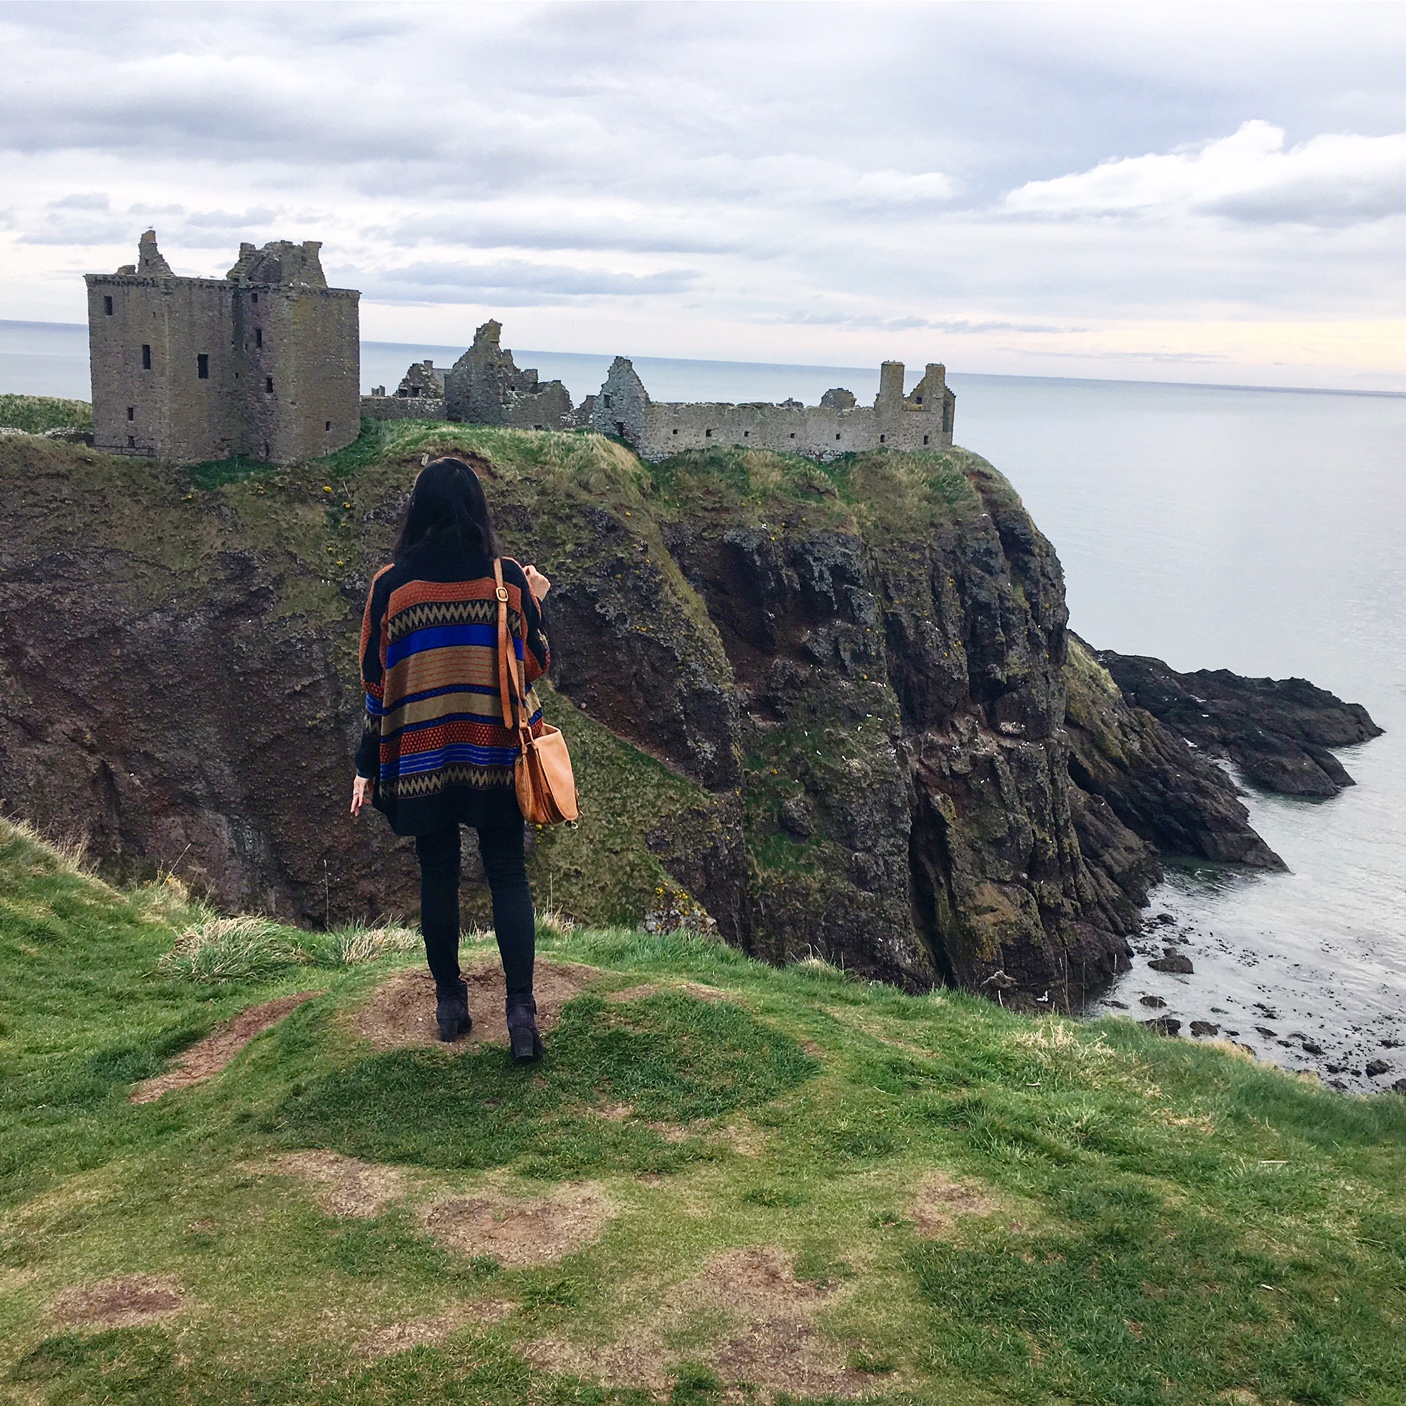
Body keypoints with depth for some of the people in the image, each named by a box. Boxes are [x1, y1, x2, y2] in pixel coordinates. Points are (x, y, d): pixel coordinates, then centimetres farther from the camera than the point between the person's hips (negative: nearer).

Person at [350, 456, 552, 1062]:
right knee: (508, 876, 7)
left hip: (420, 758, 0)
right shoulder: (507, 578, -5)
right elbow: (536, 665, 3)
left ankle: (449, 1003, 22)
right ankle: (521, 1011, 0)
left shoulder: (391, 584, -5)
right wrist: (534, 603, 19)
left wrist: (366, 767, 7)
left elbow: (375, 682, -1)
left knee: (438, 877, 13)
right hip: (496, 756, 0)